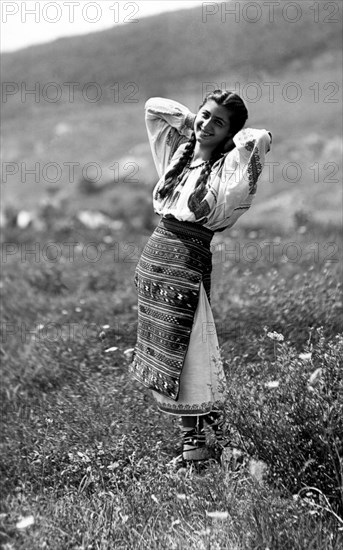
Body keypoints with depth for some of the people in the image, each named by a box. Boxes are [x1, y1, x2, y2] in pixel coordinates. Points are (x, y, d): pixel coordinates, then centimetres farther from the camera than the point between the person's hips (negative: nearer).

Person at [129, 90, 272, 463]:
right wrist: (193, 122, 14)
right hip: (155, 252, 6)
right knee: (162, 347, 11)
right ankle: (197, 423, 26)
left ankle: (194, 433, 16)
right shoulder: (178, 152, 11)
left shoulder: (228, 169, -6)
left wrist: (230, 135, -5)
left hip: (190, 259, -6)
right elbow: (154, 107, 22)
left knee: (186, 349, -1)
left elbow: (259, 139, -25)